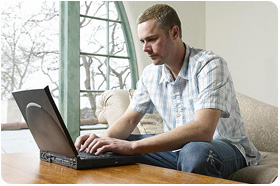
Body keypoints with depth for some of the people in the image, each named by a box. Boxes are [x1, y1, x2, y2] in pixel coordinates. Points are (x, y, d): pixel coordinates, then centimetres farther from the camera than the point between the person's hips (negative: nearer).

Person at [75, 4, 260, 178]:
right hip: (178, 148, 6)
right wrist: (104, 139, -19)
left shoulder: (210, 65, -21)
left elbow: (203, 130, -35)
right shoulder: (151, 74, 2)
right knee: (116, 145, -7)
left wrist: (132, 146, -39)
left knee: (196, 152, -40)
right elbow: (129, 120, 6)